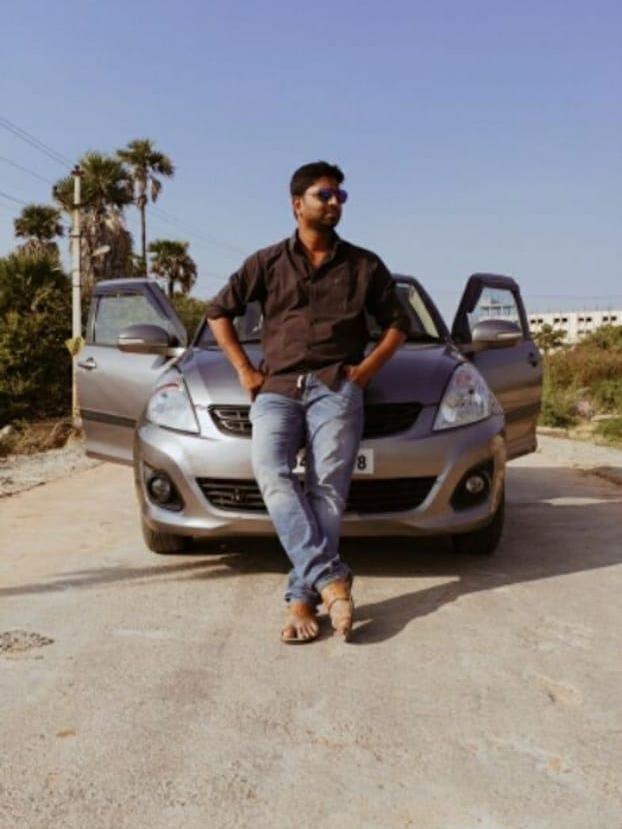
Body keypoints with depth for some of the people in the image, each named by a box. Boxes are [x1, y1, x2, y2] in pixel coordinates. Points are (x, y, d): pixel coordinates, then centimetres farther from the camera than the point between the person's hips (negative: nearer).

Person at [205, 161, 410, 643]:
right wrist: (244, 370, 7)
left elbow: (397, 322, 20)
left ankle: (303, 597, -16)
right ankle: (330, 577, -29)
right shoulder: (267, 263, 15)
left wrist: (368, 368, 4)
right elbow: (219, 311, 18)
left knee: (328, 486, -17)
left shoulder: (364, 265, 15)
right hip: (276, 389, 1)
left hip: (336, 386, 0)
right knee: (271, 473, -25)